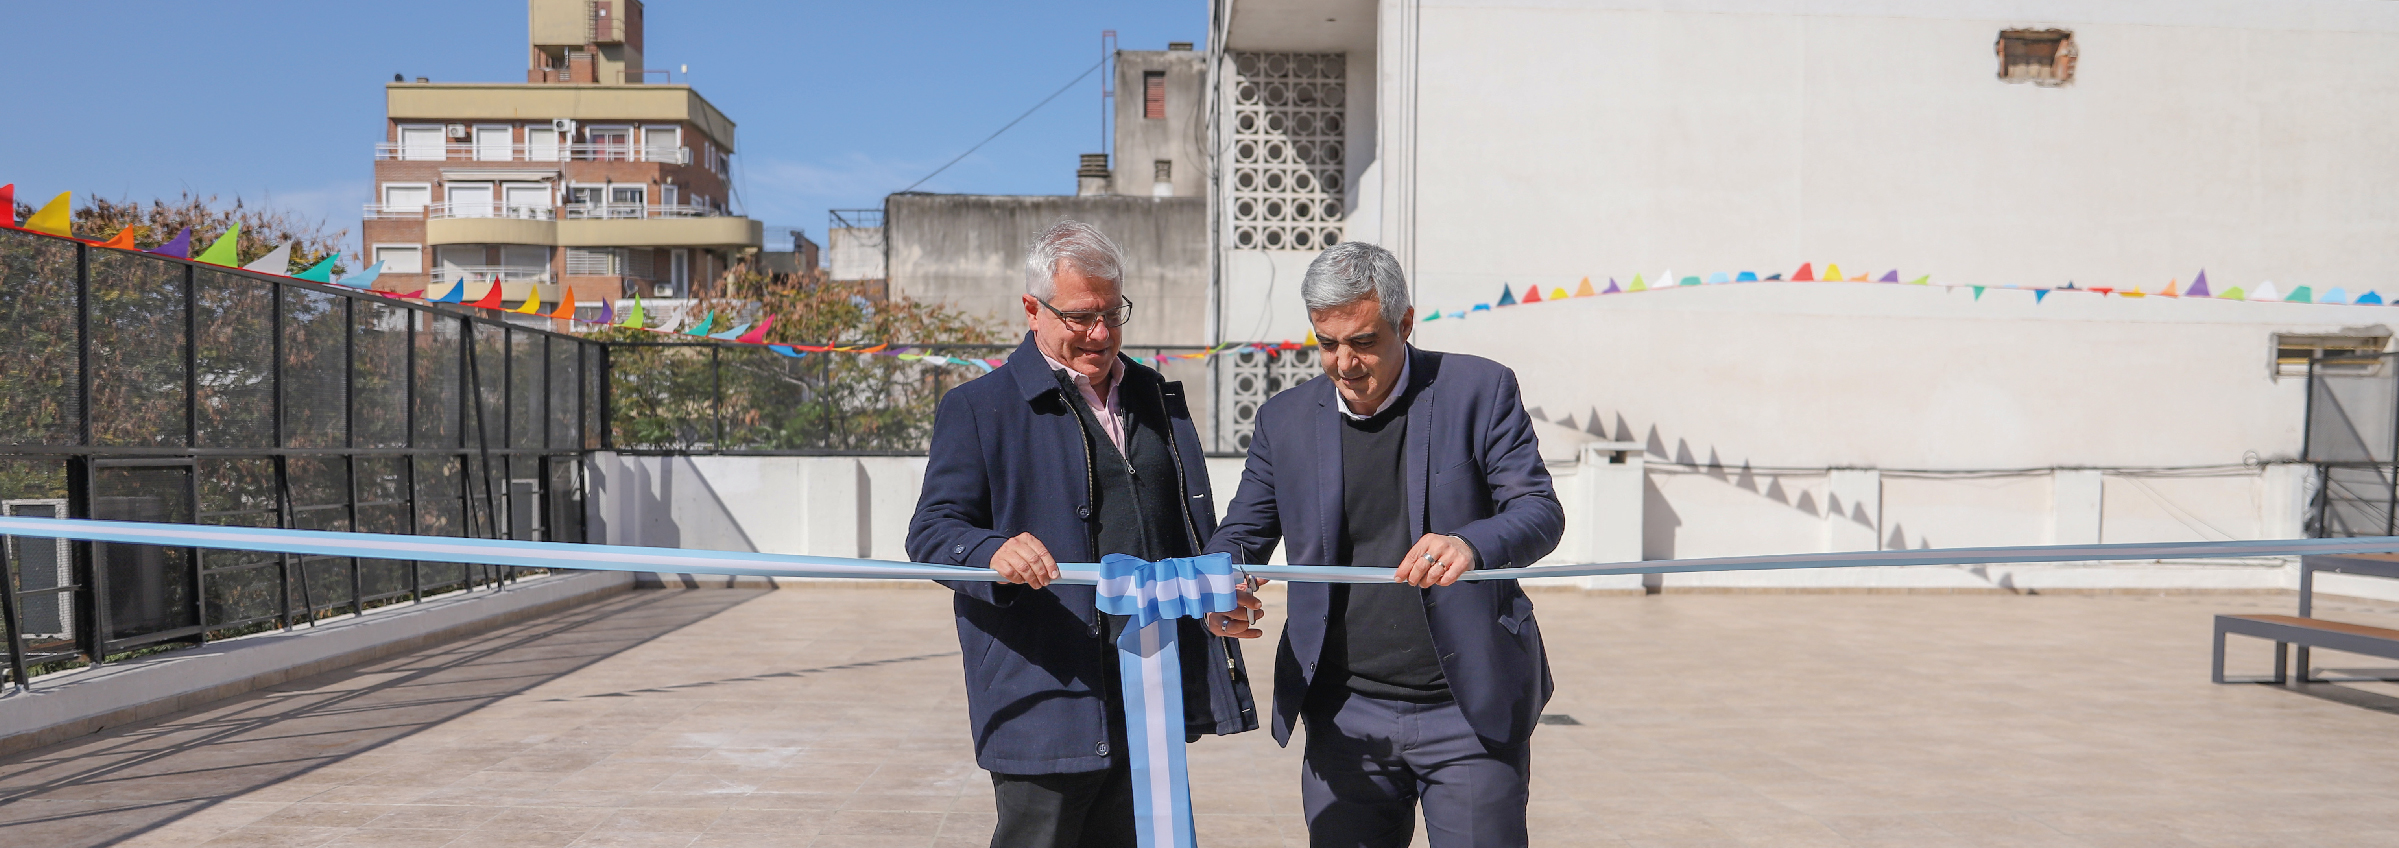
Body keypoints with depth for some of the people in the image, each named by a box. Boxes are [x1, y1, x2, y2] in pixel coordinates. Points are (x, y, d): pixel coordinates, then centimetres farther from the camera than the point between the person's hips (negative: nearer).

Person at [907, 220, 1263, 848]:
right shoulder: (978, 408, -1)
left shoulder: (1157, 398, 17)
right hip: (1047, 701, -5)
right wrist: (994, 553, -27)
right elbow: (932, 531, -6)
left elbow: (1193, 528, 24)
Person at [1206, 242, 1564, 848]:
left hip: (1471, 713, -2)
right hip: (1347, 716, 3)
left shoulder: (1479, 390, -2)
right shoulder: (1285, 419, 7)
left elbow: (1541, 512, -7)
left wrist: (1471, 545, -29)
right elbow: (1242, 535, 10)